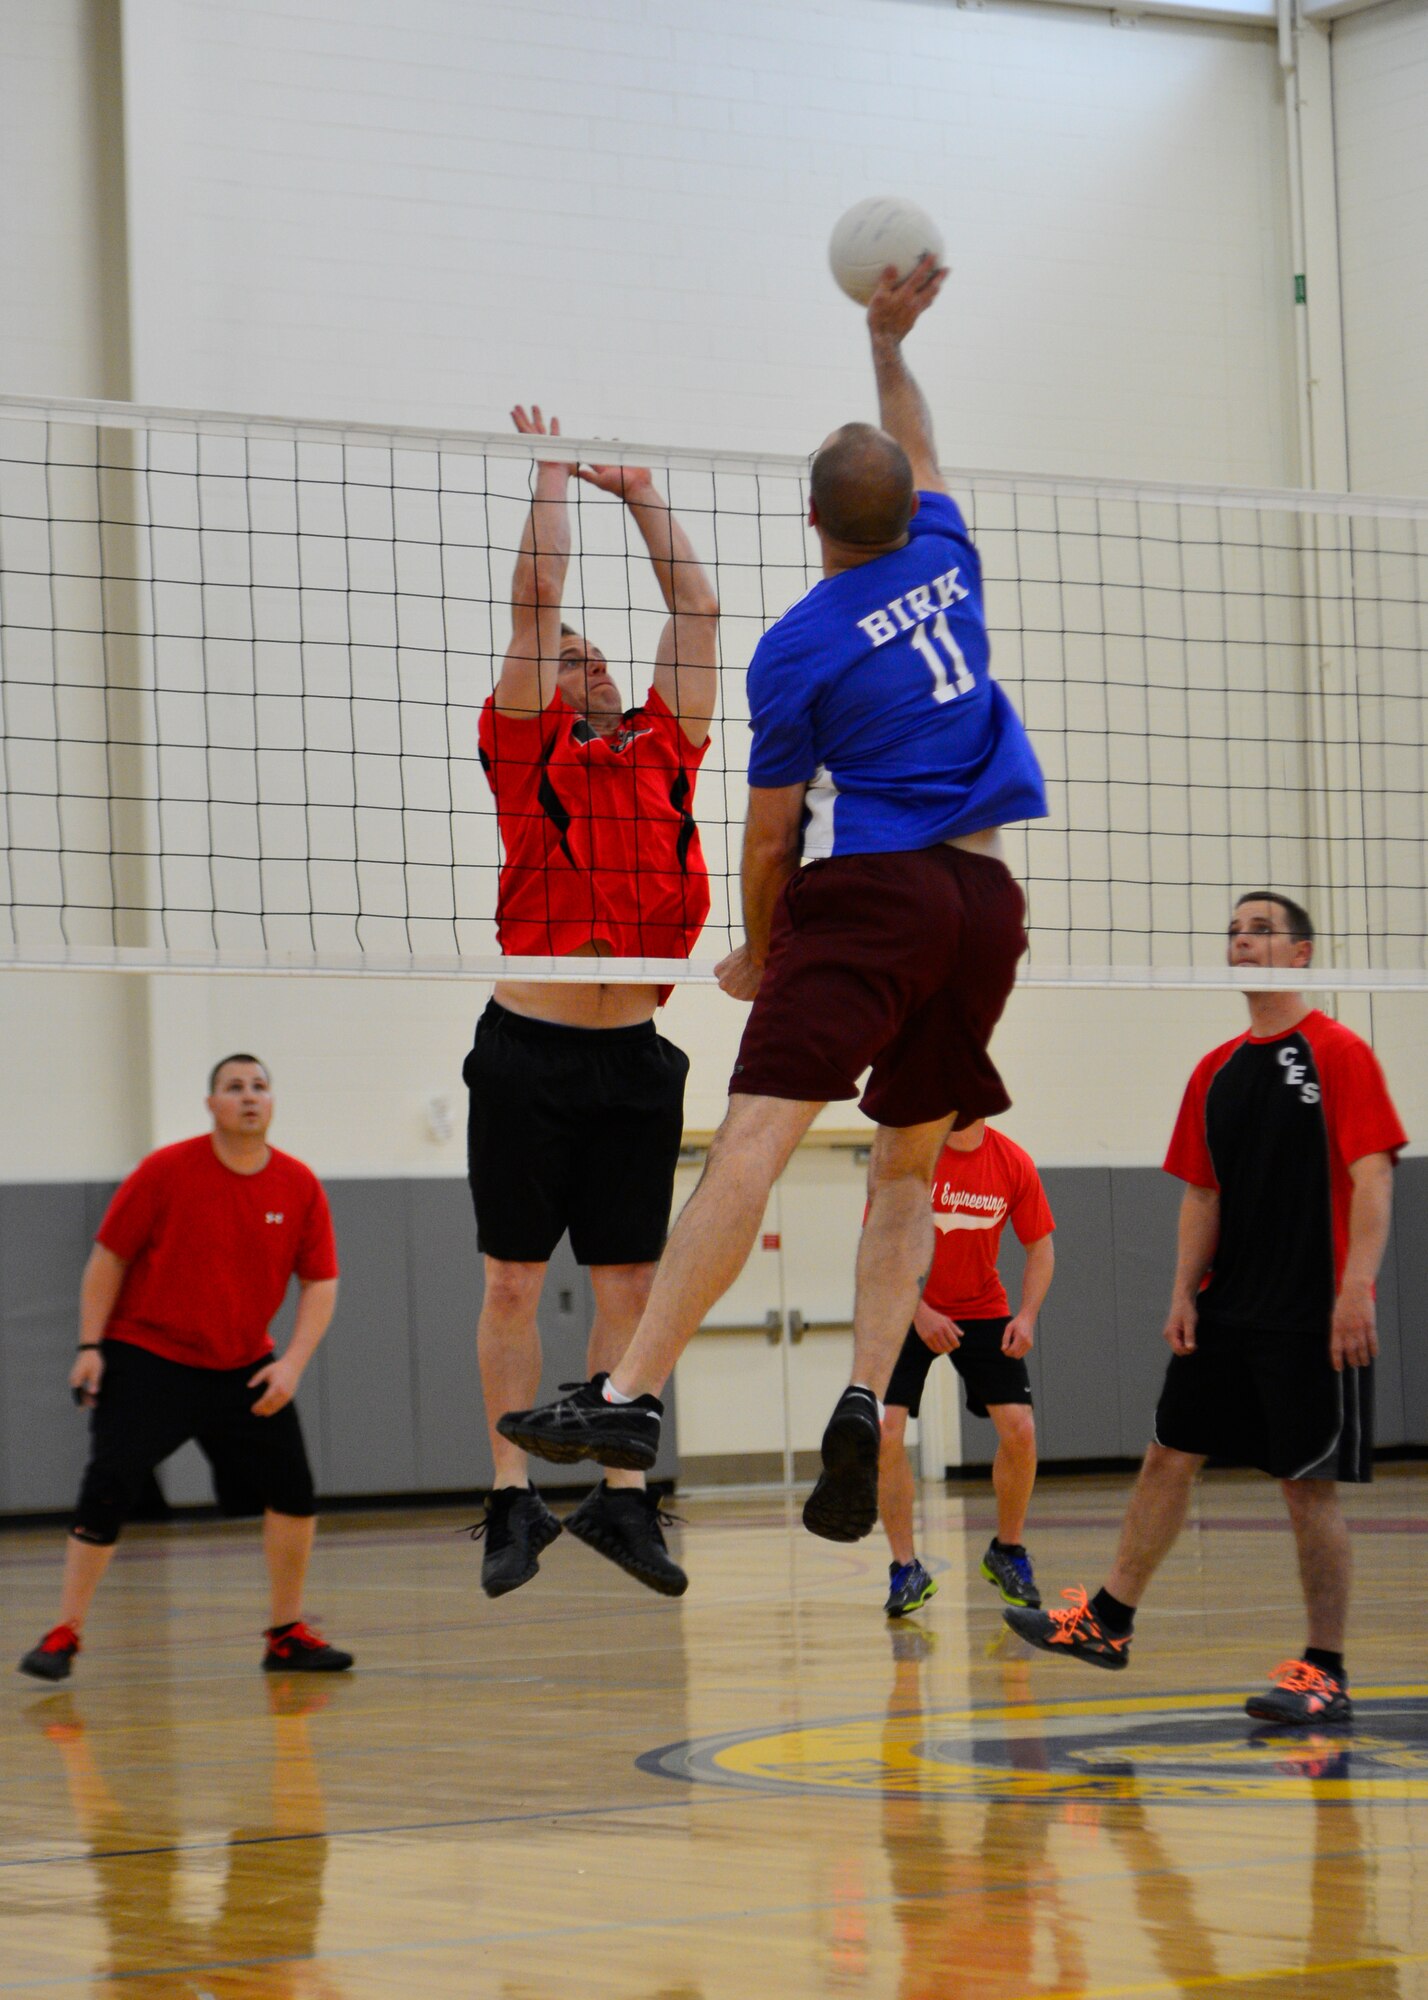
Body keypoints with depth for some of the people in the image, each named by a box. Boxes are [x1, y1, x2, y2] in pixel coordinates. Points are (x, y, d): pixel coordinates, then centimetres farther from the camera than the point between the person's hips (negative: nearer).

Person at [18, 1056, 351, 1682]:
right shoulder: (167, 1172, -11)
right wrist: (90, 1347, -10)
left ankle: (287, 1636, 10)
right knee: (107, 1489, -13)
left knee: (293, 1488, -4)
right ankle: (63, 1636, -4)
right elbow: (109, 1257, -5)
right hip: (147, 1355, -4)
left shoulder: (299, 1186, -3)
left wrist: (293, 1363, -12)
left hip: (242, 1366, 4)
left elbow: (321, 1282, 1)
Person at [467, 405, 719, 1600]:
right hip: (531, 1047, -4)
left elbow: (698, 612, 17)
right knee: (515, 1279, 0)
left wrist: (641, 491, 21)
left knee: (629, 1282, 6)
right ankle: (515, 1501, 5)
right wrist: (555, 475, 7)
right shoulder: (525, 747, 3)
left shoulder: (663, 749, 13)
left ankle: (622, 1496, 11)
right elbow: (537, 597, -1)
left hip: (636, 1055, 4)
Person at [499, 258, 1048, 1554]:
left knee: (753, 1143, -16)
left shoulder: (799, 648, -2)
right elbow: (922, 459, 34)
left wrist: (756, 948, 19)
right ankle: (864, 1405, -7)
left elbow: (770, 830, 4)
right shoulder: (946, 561, 11)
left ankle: (632, 1396, -25)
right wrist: (890, 344, 45)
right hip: (984, 899, 6)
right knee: (907, 1174, 12)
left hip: (866, 895, -6)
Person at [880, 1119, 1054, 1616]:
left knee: (1019, 1430, -9)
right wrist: (918, 1312, -23)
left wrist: (1027, 1315, -13)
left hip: (983, 1312, 2)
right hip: (908, 1312, -2)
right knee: (887, 1432, -16)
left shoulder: (1013, 1164, -9)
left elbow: (1039, 1246, 1)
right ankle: (905, 1570, -4)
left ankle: (1007, 1552, 15)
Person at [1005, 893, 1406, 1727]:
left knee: (1311, 1484, -4)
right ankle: (1109, 1620, 21)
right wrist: (1184, 1295, 6)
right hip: (1227, 1308, 7)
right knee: (1170, 1455, 10)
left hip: (1312, 1315, -7)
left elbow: (1372, 1180, -13)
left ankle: (1328, 1674, 2)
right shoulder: (1216, 1071, 12)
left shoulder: (1339, 1054, -7)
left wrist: (1357, 1290, -21)